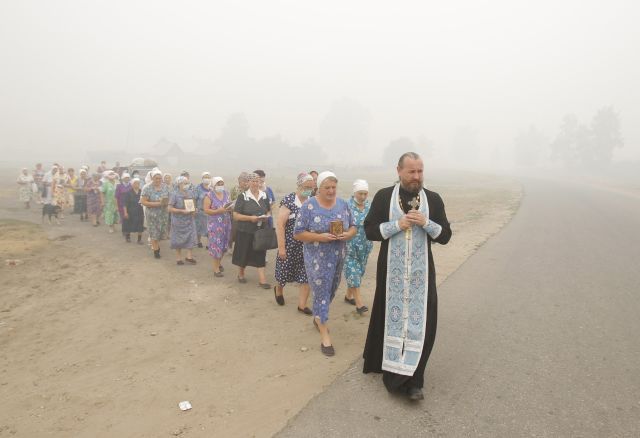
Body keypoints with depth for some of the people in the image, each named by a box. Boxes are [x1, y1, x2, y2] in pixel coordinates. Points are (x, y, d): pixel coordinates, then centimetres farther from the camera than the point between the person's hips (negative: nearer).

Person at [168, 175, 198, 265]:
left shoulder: (190, 193, 5)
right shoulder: (174, 195, -11)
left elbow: (193, 203, 20)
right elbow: (170, 209, -14)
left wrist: (193, 210, 0)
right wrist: (182, 211, -21)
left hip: (189, 220, 4)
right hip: (178, 220, -4)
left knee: (191, 237, -2)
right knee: (179, 239, 6)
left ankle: (189, 256, 7)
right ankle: (178, 257, 19)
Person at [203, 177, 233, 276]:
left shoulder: (226, 193, 8)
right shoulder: (209, 196, -8)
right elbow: (206, 210, -13)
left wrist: (230, 208, -3)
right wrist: (219, 211, -23)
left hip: (226, 223, 5)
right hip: (215, 224, -5)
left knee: (224, 245, 13)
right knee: (216, 245, -2)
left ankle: (219, 262, 36)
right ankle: (216, 269, 9)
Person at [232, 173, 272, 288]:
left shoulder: (264, 196, 5)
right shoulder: (243, 197, -7)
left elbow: (269, 211, 17)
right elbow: (235, 216, -9)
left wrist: (266, 216, -5)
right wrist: (250, 218, -20)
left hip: (261, 230, 3)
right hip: (245, 231, -3)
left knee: (261, 254, 2)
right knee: (244, 253, 11)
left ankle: (262, 279, 6)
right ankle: (240, 273, 35)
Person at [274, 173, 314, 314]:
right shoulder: (289, 200, -13)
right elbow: (279, 224, -15)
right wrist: (281, 247, -17)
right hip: (290, 245, -4)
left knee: (307, 276, 3)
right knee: (286, 270, 13)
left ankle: (302, 305, 14)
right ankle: (278, 289, 44)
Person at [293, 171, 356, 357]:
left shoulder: (343, 204, 3)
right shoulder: (309, 206, -10)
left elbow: (353, 227, 9)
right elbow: (298, 233, -10)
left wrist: (348, 234, -14)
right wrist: (319, 237, -24)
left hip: (338, 257, 5)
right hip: (317, 259, -5)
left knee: (331, 292, 18)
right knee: (322, 293, -1)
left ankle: (318, 317, 44)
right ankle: (324, 336, 9)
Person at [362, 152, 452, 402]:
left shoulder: (433, 199, 2)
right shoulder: (383, 197, -1)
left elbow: (445, 236, 2)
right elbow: (370, 231, -3)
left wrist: (425, 223, -16)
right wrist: (397, 224, -16)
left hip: (421, 271, 1)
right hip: (392, 270, -1)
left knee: (420, 321, -2)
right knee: (391, 317, 9)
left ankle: (413, 380, 7)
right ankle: (390, 364, 28)